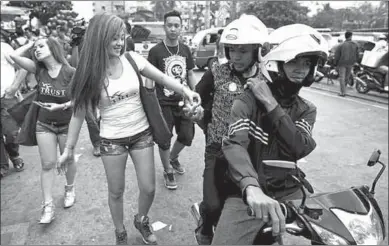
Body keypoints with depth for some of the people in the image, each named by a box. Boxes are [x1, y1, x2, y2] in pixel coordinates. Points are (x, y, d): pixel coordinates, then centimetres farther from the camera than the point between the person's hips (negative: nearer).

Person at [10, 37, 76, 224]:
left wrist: (62, 106, -24)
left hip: (67, 125, -3)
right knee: (47, 164, 3)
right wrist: (31, 43, -4)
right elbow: (14, 56, -14)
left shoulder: (70, 72, -16)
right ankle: (48, 206, 11)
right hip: (44, 125, 3)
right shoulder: (39, 70, -4)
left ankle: (70, 188, 41)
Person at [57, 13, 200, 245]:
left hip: (142, 134, 2)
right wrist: (69, 149, -2)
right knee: (116, 192, 13)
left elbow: (162, 78, -2)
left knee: (149, 189, 9)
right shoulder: (89, 72, -10)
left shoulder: (132, 59, -7)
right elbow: (79, 112, -5)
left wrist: (185, 90, -21)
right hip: (112, 140, -1)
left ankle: (142, 220, 42)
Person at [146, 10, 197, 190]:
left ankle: (174, 158, 41)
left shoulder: (185, 50, 6)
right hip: (164, 104, -4)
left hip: (184, 102, 5)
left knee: (187, 136, 11)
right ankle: (168, 171, 26)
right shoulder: (155, 51, -8)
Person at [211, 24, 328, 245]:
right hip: (248, 194, -4)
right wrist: (251, 188, -43)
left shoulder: (306, 110, 7)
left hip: (289, 193, 4)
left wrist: (271, 104, -17)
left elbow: (301, 148, -12)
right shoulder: (247, 102, -8)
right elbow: (235, 146, -25)